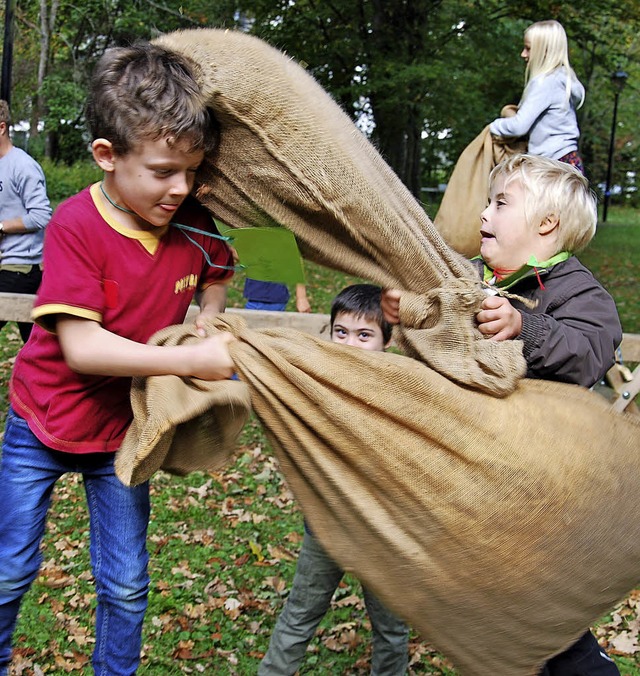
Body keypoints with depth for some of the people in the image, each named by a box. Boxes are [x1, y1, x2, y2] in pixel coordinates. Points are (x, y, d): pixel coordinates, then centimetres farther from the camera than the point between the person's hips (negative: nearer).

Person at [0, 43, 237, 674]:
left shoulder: (193, 224, -11)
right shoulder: (75, 226, -24)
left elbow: (215, 277, 13)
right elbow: (81, 346, -29)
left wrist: (206, 321, -8)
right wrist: (191, 361, -34)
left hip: (122, 431, 3)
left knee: (126, 586, 9)